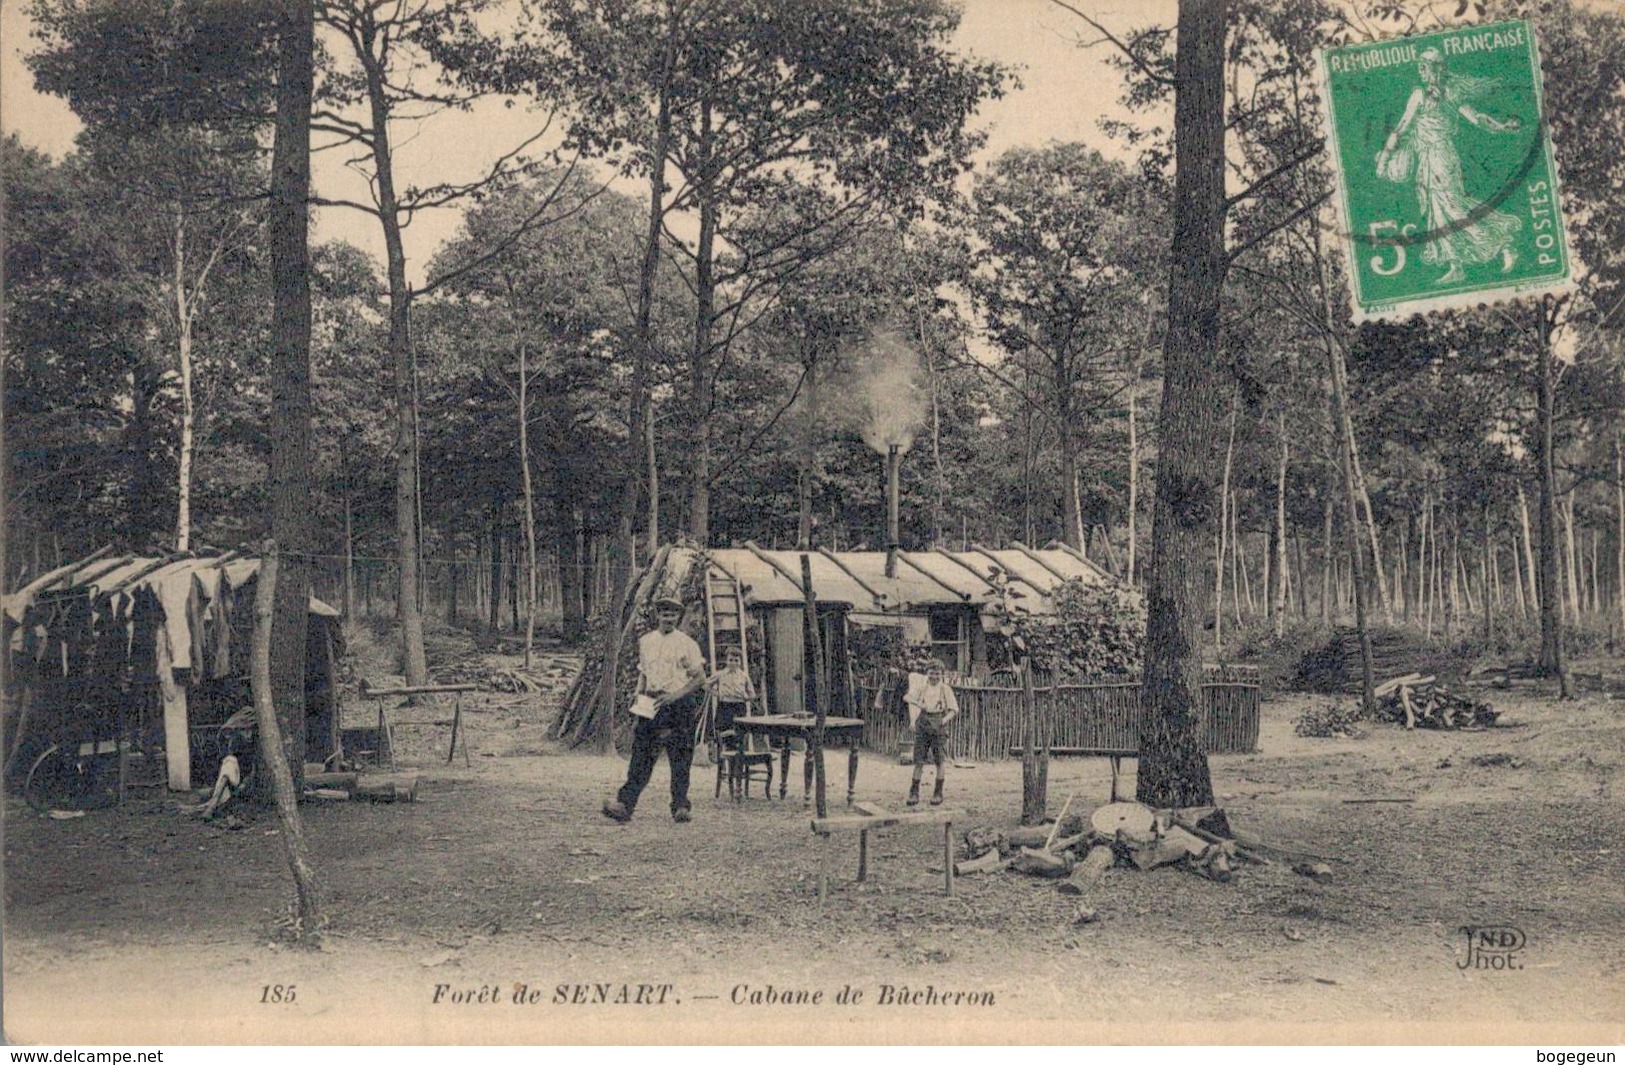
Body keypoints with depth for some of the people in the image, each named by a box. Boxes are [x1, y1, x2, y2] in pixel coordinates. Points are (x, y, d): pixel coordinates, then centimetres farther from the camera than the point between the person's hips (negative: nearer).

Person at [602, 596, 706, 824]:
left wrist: (674, 695, -13)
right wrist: (638, 694, 5)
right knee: (641, 757, -4)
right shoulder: (645, 641, 12)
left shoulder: (686, 643, -1)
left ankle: (681, 807, 9)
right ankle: (625, 804, -11)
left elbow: (700, 678, -3)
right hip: (651, 705, 3)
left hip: (679, 704, -3)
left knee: (680, 760, 1)